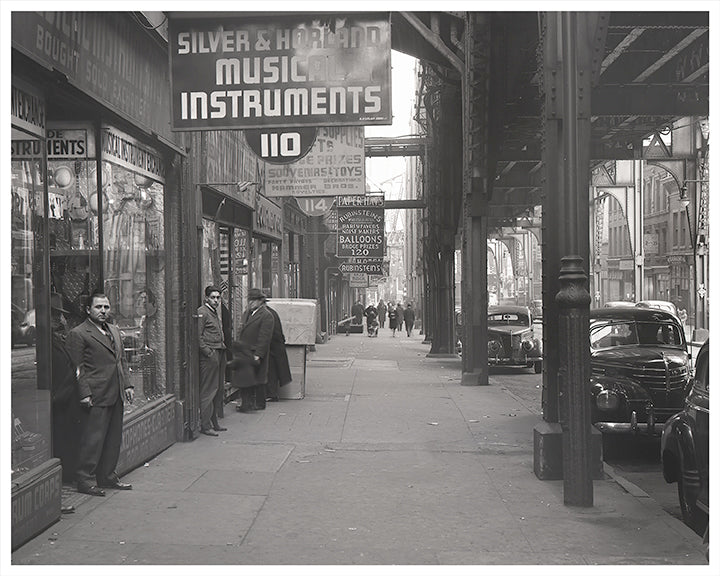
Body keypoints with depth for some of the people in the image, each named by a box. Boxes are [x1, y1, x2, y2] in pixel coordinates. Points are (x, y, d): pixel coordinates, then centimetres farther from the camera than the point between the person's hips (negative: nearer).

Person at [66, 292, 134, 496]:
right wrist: (84, 393, -15)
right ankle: (85, 480, 4)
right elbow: (76, 368, -10)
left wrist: (127, 385, 13)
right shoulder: (78, 334, -7)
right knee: (93, 439, -5)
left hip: (116, 395, 8)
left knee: (114, 438, 12)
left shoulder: (114, 331, 18)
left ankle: (108, 476, 22)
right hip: (96, 396, -8)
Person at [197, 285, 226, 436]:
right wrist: (209, 353, -18)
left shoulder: (216, 312, 19)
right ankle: (205, 426, -4)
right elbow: (198, 337, -15)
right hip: (208, 356, -9)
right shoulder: (202, 312, -10)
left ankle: (214, 423, 19)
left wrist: (222, 348, 16)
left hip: (218, 354, 9)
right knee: (208, 391, -7)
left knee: (215, 390, 13)